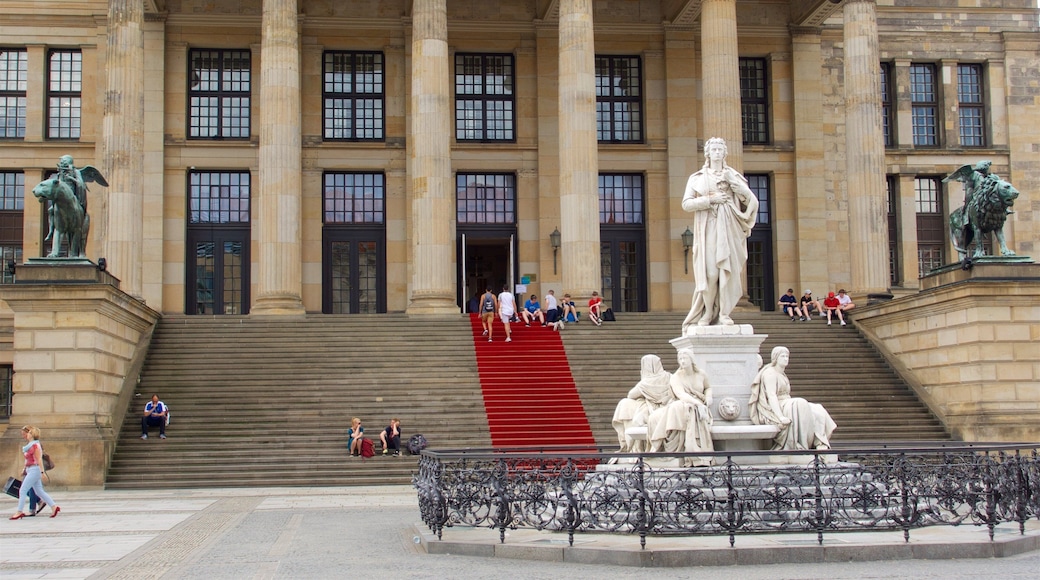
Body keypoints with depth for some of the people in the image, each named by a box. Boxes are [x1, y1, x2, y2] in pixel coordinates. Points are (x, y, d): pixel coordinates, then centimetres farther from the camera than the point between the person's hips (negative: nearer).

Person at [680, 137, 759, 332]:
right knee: (710, 272, -11)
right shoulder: (697, 178, 13)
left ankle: (724, 313, -7)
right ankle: (708, 313, -2)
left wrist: (732, 182, -4)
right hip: (708, 229, -1)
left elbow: (752, 200, 4)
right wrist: (710, 199, -8)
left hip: (729, 228, 1)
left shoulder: (733, 175, 16)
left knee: (728, 269, -9)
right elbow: (686, 203, 1)